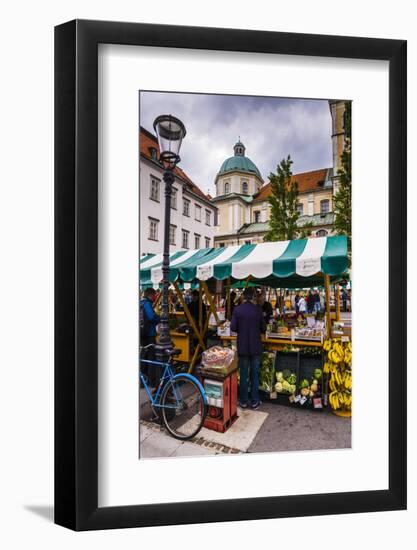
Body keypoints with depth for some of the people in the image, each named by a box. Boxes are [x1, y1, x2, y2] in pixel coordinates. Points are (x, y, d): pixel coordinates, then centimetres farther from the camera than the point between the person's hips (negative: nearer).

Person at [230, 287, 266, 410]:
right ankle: (255, 401, 19)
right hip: (255, 346, 1)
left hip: (243, 346, 0)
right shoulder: (258, 309, -7)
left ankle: (243, 401, 18)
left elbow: (233, 327, -10)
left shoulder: (237, 309, -9)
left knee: (243, 374, 10)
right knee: (255, 374, 11)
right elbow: (263, 328, -2)